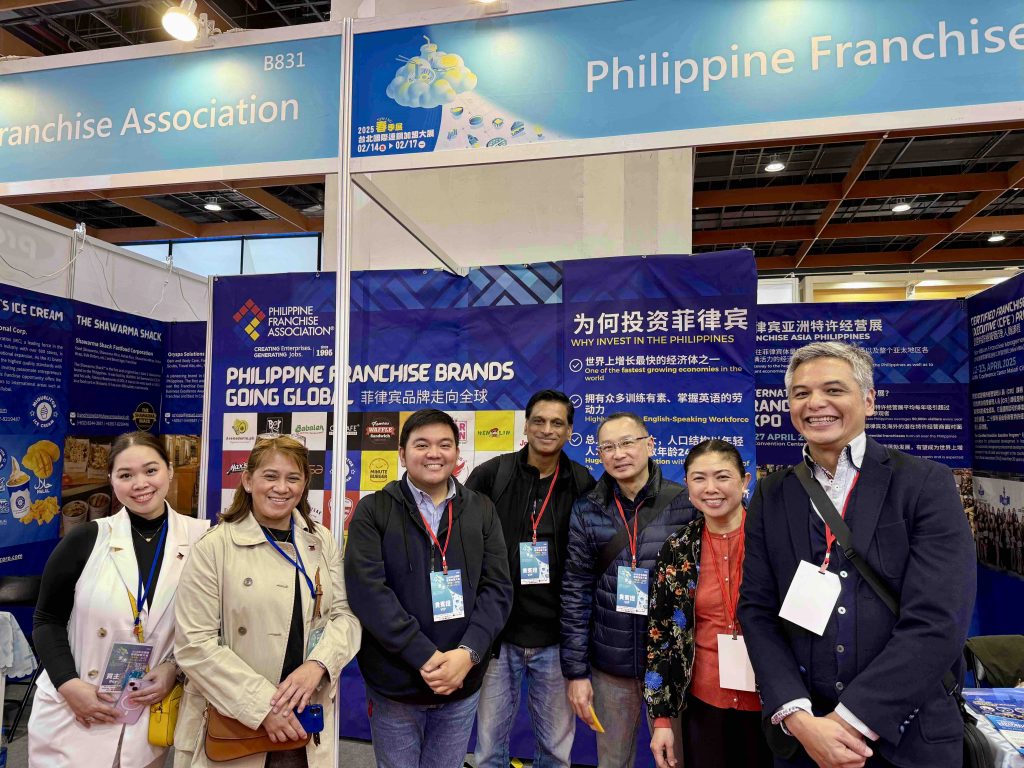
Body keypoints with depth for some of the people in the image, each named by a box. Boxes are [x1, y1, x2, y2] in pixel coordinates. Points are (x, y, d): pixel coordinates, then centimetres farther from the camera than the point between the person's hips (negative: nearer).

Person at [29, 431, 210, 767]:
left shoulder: (199, 540, -7)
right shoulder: (85, 539, -7)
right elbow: (46, 621, 0)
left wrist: (175, 667, -10)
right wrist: (69, 684, -11)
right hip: (72, 714, 0)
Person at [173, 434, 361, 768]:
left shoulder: (323, 542, 4)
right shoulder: (214, 547, -9)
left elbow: (345, 614, 2)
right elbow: (194, 644, -13)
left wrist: (317, 665, -16)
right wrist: (263, 706, -17)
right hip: (232, 727, -3)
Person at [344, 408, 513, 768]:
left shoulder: (482, 510, 3)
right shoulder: (373, 511, -5)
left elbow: (497, 588, -2)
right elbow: (367, 590, -15)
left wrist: (467, 652, -17)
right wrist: (425, 656, -20)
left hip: (462, 684, 2)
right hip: (394, 684, -2)